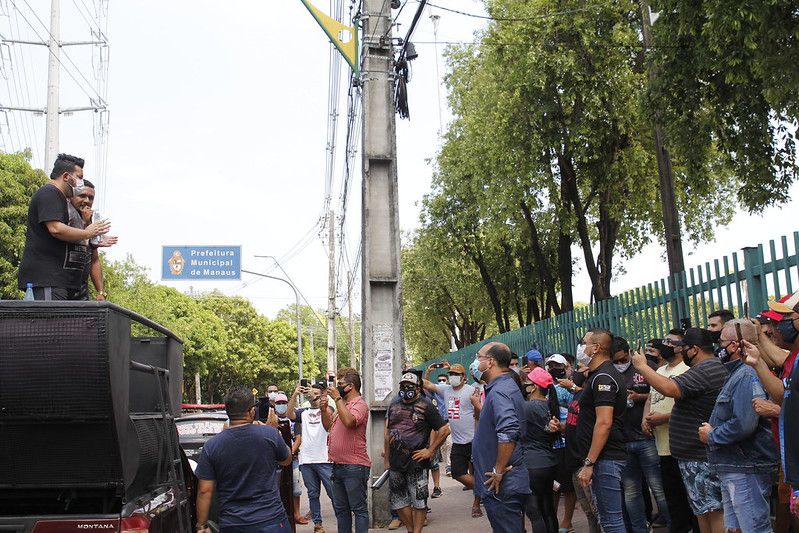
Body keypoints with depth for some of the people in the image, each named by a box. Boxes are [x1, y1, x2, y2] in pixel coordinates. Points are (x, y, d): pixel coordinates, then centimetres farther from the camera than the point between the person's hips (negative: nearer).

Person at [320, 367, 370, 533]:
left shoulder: (359, 404, -11)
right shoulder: (342, 404, 17)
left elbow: (349, 421, -31)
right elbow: (328, 426, 22)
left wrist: (337, 398, -23)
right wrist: (324, 409, 6)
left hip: (354, 466, -10)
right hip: (338, 465, 10)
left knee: (359, 508, -2)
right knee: (340, 509, 16)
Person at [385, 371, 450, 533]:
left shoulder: (426, 406, -6)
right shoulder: (394, 405, 11)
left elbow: (444, 429, -8)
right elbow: (387, 433, 16)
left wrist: (430, 451, -9)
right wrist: (387, 460, 13)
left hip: (416, 463, -6)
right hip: (395, 463, 6)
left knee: (418, 501, 2)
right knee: (397, 501, 11)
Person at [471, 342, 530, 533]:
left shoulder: (499, 391, -19)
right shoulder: (509, 386, 15)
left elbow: (508, 432, -33)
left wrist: (498, 471, -25)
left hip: (501, 486, -10)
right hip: (513, 482, 10)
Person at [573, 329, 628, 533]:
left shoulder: (602, 377, -16)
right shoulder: (598, 375, 16)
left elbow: (604, 423, -23)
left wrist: (588, 463, -22)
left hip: (605, 459, -11)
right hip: (608, 457, 11)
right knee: (610, 517, 16)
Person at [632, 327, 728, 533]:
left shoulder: (704, 370, -20)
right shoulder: (715, 366, 16)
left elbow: (670, 388, -32)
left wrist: (642, 367, -20)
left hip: (699, 456, -11)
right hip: (698, 453, 11)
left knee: (712, 510, -6)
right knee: (703, 509, 16)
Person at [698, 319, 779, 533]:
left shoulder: (747, 375, -18)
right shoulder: (737, 374, 16)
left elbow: (743, 424, -28)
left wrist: (711, 436, -14)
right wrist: (712, 430, 9)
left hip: (746, 469, -11)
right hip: (732, 469, 11)